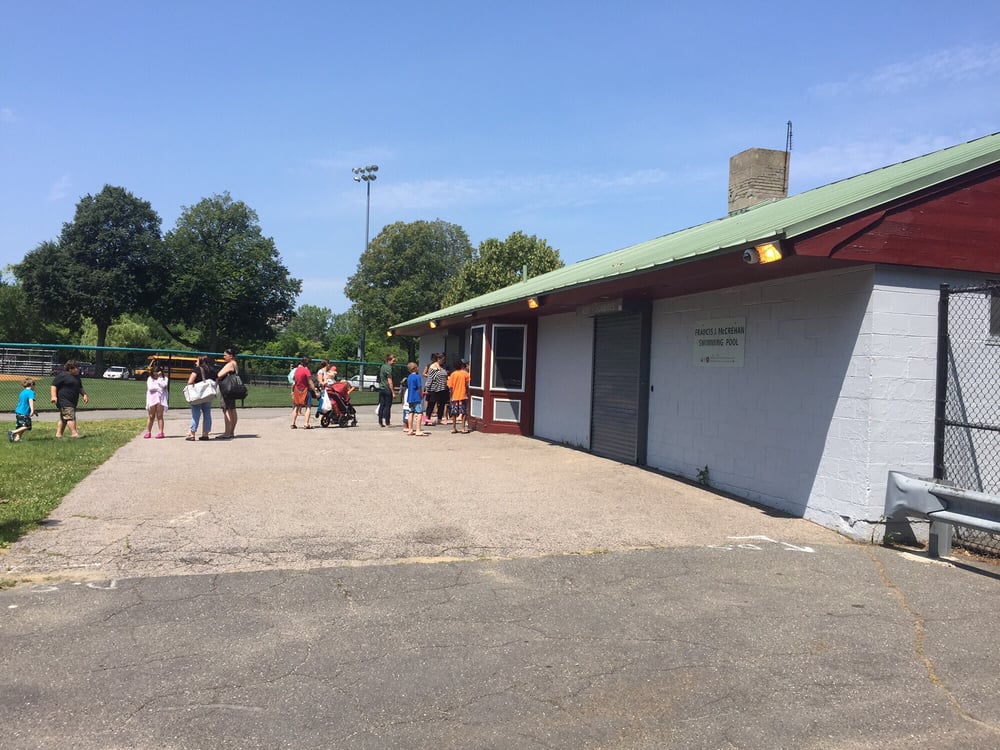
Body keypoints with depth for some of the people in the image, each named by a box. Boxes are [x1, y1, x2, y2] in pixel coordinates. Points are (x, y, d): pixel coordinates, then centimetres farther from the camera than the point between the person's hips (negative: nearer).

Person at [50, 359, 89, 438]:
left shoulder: (77, 377, 18)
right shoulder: (63, 375, -9)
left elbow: (80, 388, 29)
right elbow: (54, 385, -12)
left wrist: (84, 395, 13)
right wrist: (54, 396, -21)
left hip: (72, 402, 10)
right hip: (64, 401, -10)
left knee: (64, 418, 12)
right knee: (70, 416, -17)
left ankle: (58, 434, 18)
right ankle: (74, 433, -21)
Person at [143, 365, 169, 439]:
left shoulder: (164, 379, 5)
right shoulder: (150, 379, 6)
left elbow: (163, 385, -15)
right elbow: (150, 388, -8)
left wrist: (159, 377, -11)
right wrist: (158, 388, -7)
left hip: (160, 400, -1)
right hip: (152, 399, 1)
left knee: (159, 416, -1)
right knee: (151, 417, 8)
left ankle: (161, 432, -1)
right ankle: (148, 432, 18)